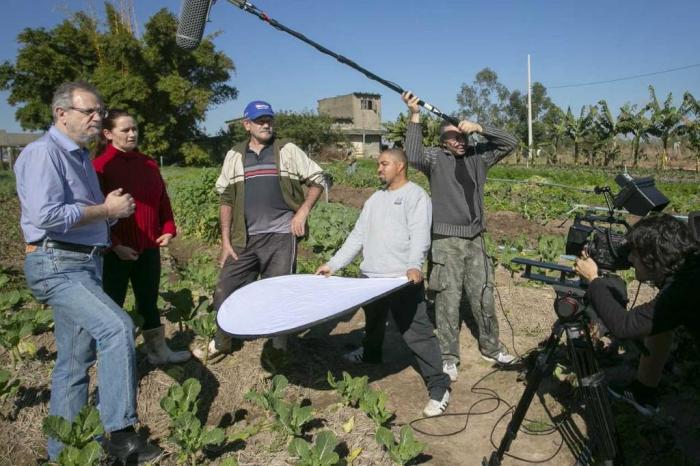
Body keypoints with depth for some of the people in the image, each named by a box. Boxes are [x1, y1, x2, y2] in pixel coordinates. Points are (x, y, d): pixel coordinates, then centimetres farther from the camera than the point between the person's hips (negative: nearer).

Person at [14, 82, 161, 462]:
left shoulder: (80, 156, 19)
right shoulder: (43, 153, -11)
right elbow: (45, 215, -24)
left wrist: (114, 210, 6)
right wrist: (106, 210, -14)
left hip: (85, 265, 10)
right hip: (56, 266, -9)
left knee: (76, 360, 12)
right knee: (117, 328, -26)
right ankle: (119, 433, -18)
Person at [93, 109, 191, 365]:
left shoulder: (148, 164, 8)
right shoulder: (100, 166, -9)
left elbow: (162, 200, 13)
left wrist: (168, 229, 2)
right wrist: (114, 244, -16)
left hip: (149, 248, 6)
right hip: (117, 251, -6)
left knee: (149, 302, 17)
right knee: (113, 304, 8)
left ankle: (158, 350, 31)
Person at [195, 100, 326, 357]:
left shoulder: (288, 151, 5)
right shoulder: (234, 156, 11)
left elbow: (318, 179, 7)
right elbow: (226, 200, 11)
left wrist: (303, 211, -7)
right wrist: (225, 241, 5)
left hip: (281, 237, -2)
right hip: (244, 239, 3)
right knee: (224, 291, 5)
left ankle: (280, 348, 20)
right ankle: (221, 343, 29)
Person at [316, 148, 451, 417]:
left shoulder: (415, 195, -4)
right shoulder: (375, 199, 18)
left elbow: (420, 235, -18)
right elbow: (358, 236, 17)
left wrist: (414, 265, -35)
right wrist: (333, 264, 10)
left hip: (403, 280, -8)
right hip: (370, 278, 8)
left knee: (417, 334, -8)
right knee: (372, 330, 25)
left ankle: (439, 388, 3)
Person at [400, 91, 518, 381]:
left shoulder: (477, 156, 10)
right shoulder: (435, 158, -2)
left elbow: (510, 143, 4)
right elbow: (413, 156, -22)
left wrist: (479, 128, -9)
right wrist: (415, 116, -26)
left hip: (474, 239, 4)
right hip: (446, 241, -4)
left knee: (483, 297, 12)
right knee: (448, 300, -2)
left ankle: (491, 348, 28)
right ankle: (449, 357, 10)